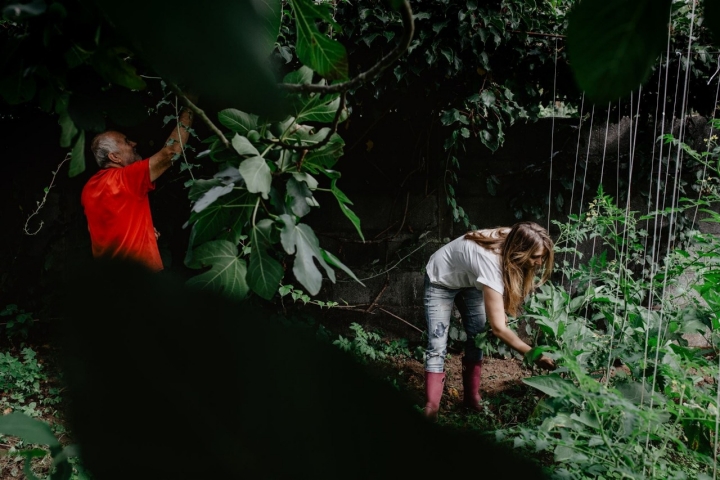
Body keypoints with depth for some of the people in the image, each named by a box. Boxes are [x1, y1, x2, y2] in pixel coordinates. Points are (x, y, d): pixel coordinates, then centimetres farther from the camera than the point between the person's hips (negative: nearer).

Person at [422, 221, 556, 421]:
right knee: (438, 346, -13)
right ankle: (431, 408, -8)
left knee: (477, 337, 1)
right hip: (441, 280, -7)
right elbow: (498, 328, -41)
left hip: (470, 278, 7)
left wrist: (499, 311, -9)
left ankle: (472, 398, 11)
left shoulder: (511, 241, -22)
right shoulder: (491, 262, -43)